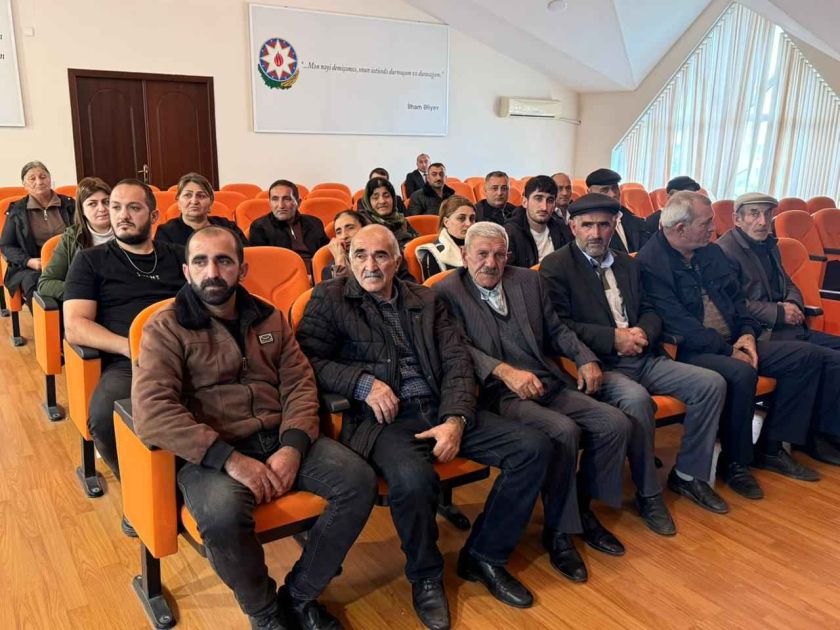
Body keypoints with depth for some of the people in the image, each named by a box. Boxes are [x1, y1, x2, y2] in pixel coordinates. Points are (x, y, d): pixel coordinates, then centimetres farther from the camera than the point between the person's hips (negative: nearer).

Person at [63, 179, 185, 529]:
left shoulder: (178, 257, 23)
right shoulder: (91, 260, 17)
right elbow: (75, 327, 5)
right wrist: (133, 347, -12)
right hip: (125, 365, -1)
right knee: (104, 420, -35)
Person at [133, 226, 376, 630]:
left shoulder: (270, 319, 14)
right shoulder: (165, 328, -1)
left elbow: (300, 384, 8)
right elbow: (151, 413, -14)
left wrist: (293, 447, -12)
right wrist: (230, 459, -22)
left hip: (280, 440, 5)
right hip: (210, 452, -4)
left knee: (359, 481, -16)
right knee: (223, 514, -35)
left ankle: (299, 595, 4)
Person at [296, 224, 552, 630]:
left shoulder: (427, 300, 15)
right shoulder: (329, 299, 7)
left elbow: (457, 363, 7)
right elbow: (309, 359, -2)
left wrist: (456, 420, -9)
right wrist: (363, 382, -16)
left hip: (442, 411, 5)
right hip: (382, 419, -4)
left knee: (533, 448, -10)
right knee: (413, 478, -36)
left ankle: (483, 555, 9)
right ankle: (425, 576, -2)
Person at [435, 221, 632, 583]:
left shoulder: (527, 280, 16)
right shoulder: (447, 292, -1)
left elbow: (556, 330, 21)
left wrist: (585, 358, 3)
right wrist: (505, 371, -27)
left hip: (549, 386, 6)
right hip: (499, 395, -6)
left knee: (616, 423, -10)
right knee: (563, 431, -29)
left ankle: (583, 509, 11)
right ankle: (558, 532, -7)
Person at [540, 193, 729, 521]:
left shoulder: (627, 263, 19)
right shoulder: (555, 266, -2)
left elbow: (650, 311, 19)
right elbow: (558, 325, -12)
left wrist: (643, 332, -6)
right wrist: (613, 338, -16)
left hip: (643, 358, 7)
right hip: (599, 364, -7)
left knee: (712, 383, -7)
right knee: (637, 399, -35)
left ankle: (688, 474, 9)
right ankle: (648, 493, -12)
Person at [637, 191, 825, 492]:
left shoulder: (711, 252, 12)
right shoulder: (650, 263, -14)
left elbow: (736, 297, 18)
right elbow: (677, 322, -20)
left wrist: (748, 333, -1)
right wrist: (728, 351, -19)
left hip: (732, 343, 9)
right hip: (688, 351, -9)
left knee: (805, 355, 0)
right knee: (741, 373, -35)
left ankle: (771, 447, 7)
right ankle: (734, 461, -11)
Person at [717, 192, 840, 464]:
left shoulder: (768, 245, 19)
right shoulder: (725, 251, -10)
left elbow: (789, 285, 25)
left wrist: (793, 304, 2)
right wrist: (779, 313, -16)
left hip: (789, 328, 10)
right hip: (764, 335, -9)